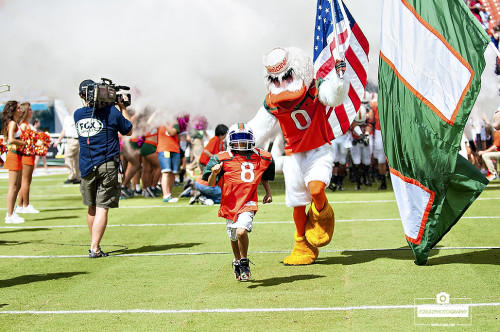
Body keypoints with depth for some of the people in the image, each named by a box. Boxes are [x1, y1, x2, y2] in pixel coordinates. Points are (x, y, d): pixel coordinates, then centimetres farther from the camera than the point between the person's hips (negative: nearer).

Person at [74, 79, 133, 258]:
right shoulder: (111, 111, -6)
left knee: (92, 207, 16)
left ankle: (94, 245, 26)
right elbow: (128, 131, 8)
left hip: (86, 167, 3)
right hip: (107, 166, -3)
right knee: (102, 208, -4)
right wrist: (123, 108, 17)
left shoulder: (78, 114, 4)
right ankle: (94, 248, -11)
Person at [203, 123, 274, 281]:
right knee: (234, 238, 14)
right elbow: (211, 184, -6)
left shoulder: (261, 158, 5)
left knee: (241, 231, -23)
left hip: (248, 203, -1)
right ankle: (237, 262, 43)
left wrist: (268, 192, 15)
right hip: (230, 205, 1)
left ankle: (244, 263, 2)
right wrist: (214, 173, -25)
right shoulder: (223, 158, -6)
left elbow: (264, 177, 25)